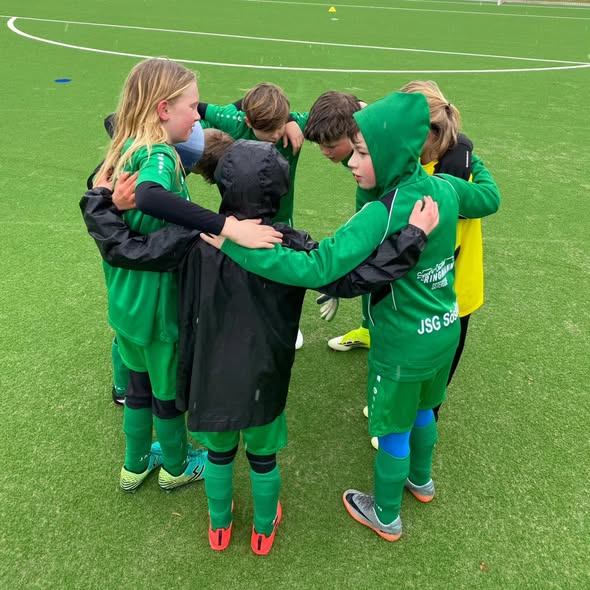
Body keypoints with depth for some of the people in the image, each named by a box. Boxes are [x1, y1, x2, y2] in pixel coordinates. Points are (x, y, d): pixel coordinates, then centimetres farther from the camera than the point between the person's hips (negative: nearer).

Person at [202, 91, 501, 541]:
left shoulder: (381, 215, -31)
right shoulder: (444, 188, -9)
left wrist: (233, 244, -40)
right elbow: (490, 198, 13)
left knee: (393, 432, 16)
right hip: (445, 331, 7)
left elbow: (316, 268, -41)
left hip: (403, 346, -7)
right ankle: (421, 479, 57)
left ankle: (386, 517, 41)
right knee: (422, 410, 31)